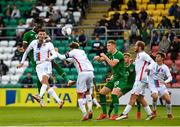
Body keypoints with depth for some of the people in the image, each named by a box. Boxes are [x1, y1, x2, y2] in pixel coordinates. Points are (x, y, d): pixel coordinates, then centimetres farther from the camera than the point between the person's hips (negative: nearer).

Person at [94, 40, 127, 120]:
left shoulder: (119, 54, -15)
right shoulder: (110, 54, 10)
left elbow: (112, 64, -26)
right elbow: (101, 59, 13)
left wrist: (105, 56, -19)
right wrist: (98, 58, -10)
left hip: (121, 78, -9)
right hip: (114, 78, 9)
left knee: (114, 94, -28)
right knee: (101, 93, 7)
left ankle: (116, 115, -25)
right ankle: (104, 113, 15)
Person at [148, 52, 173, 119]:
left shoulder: (165, 67, -6)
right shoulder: (153, 65, -1)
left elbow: (170, 77, -14)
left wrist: (165, 82, -32)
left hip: (161, 86, 0)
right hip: (153, 85, 0)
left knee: (168, 99, -12)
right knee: (155, 96, -29)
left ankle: (169, 114, 10)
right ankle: (154, 110, -4)